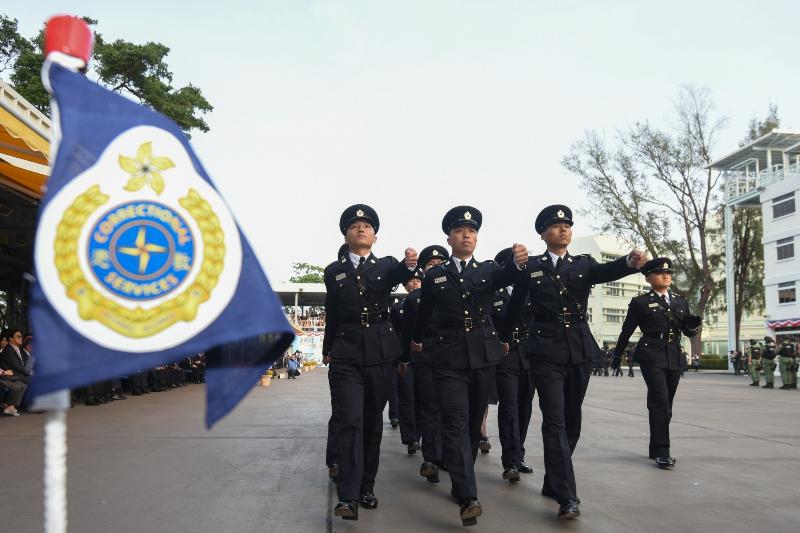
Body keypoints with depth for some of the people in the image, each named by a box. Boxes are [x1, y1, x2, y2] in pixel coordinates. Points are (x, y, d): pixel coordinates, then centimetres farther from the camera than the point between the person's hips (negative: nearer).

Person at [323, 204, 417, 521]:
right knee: (350, 422, -11)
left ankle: (367, 487, 21)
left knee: (373, 422, 9)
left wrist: (409, 266, -41)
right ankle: (347, 497, -15)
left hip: (381, 354, 1)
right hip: (346, 355, -1)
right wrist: (328, 349, 23)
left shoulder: (387, 265, 6)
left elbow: (398, 276, -19)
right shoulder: (333, 271, 8)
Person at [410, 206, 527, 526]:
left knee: (474, 423, 11)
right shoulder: (434, 276, 5)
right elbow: (423, 314, 21)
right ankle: (468, 497, -22)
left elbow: (507, 277, -19)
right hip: (449, 358, -2)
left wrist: (518, 261, -41)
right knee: (455, 423, -14)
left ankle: (461, 481, 29)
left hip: (485, 356, 2)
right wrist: (416, 340, 33)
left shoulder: (489, 269, 6)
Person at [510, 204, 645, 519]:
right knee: (555, 421, -11)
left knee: (571, 421, 11)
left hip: (579, 351, 4)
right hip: (546, 352, -3)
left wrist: (630, 262, -33)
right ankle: (567, 496, -14)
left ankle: (553, 482, 27)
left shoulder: (584, 264, 8)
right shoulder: (530, 267, 3)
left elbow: (607, 271, -13)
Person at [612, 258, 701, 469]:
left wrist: (694, 324, -9)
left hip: (675, 358, 5)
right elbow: (627, 331, 6)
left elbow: (689, 332, 14)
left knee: (666, 404, 9)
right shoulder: (640, 302, 0)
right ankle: (662, 451, -13)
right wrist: (617, 355, 11)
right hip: (651, 356, -5)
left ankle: (655, 448, 19)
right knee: (660, 402, -15)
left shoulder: (681, 301, 14)